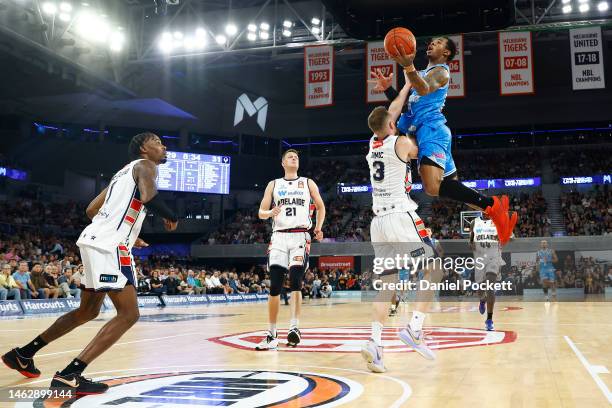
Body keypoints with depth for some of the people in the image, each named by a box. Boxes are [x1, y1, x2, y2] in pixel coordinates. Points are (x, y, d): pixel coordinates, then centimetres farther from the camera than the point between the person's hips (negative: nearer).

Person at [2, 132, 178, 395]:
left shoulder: (124, 172, 26)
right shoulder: (145, 165, -1)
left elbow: (92, 210, 26)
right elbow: (148, 196, -24)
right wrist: (170, 216, -5)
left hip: (96, 241, 10)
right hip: (110, 245, -10)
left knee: (88, 311, 22)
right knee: (129, 314, -11)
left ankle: (23, 354, 28)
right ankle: (69, 375, -16)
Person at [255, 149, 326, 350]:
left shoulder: (308, 183, 12)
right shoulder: (273, 185, 13)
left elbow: (320, 207, 21)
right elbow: (261, 213, 10)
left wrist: (318, 227, 4)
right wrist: (270, 213, -13)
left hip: (300, 236, -1)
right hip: (279, 237, 1)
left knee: (295, 281, -17)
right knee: (274, 286, -4)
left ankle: (294, 327, -17)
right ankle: (271, 334, 2)